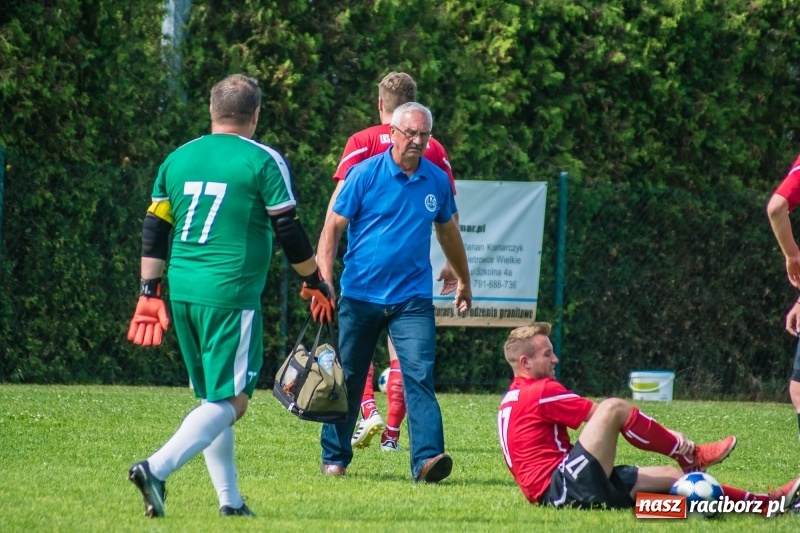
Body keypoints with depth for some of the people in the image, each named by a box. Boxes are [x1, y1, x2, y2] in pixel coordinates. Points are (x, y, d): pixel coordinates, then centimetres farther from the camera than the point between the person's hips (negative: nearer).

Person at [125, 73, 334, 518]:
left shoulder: (178, 159, 12)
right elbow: (289, 231, -3)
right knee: (231, 401, -5)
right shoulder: (263, 161, -4)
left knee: (213, 398, 17)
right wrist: (316, 282, 10)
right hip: (230, 294, -6)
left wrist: (150, 293, 14)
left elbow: (153, 232, 11)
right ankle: (157, 468, -22)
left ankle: (230, 499, 17)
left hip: (183, 293, 6)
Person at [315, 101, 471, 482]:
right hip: (360, 295, -1)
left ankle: (427, 458, -24)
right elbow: (333, 228, -4)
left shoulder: (437, 181, 6)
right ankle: (334, 458, 23)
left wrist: (463, 282, 32)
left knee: (419, 375, -14)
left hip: (412, 299, 1)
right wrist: (324, 281, -14)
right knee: (347, 380, 8)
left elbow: (448, 232, 22)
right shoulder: (365, 175, -4)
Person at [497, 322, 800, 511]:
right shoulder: (540, 392, -11)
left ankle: (768, 502, 10)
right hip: (560, 486, -11)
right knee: (613, 407, -23)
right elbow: (600, 413, -12)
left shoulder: (514, 399, 21)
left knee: (671, 476, 11)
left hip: (559, 492, 11)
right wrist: (672, 439, -11)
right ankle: (690, 456, -6)